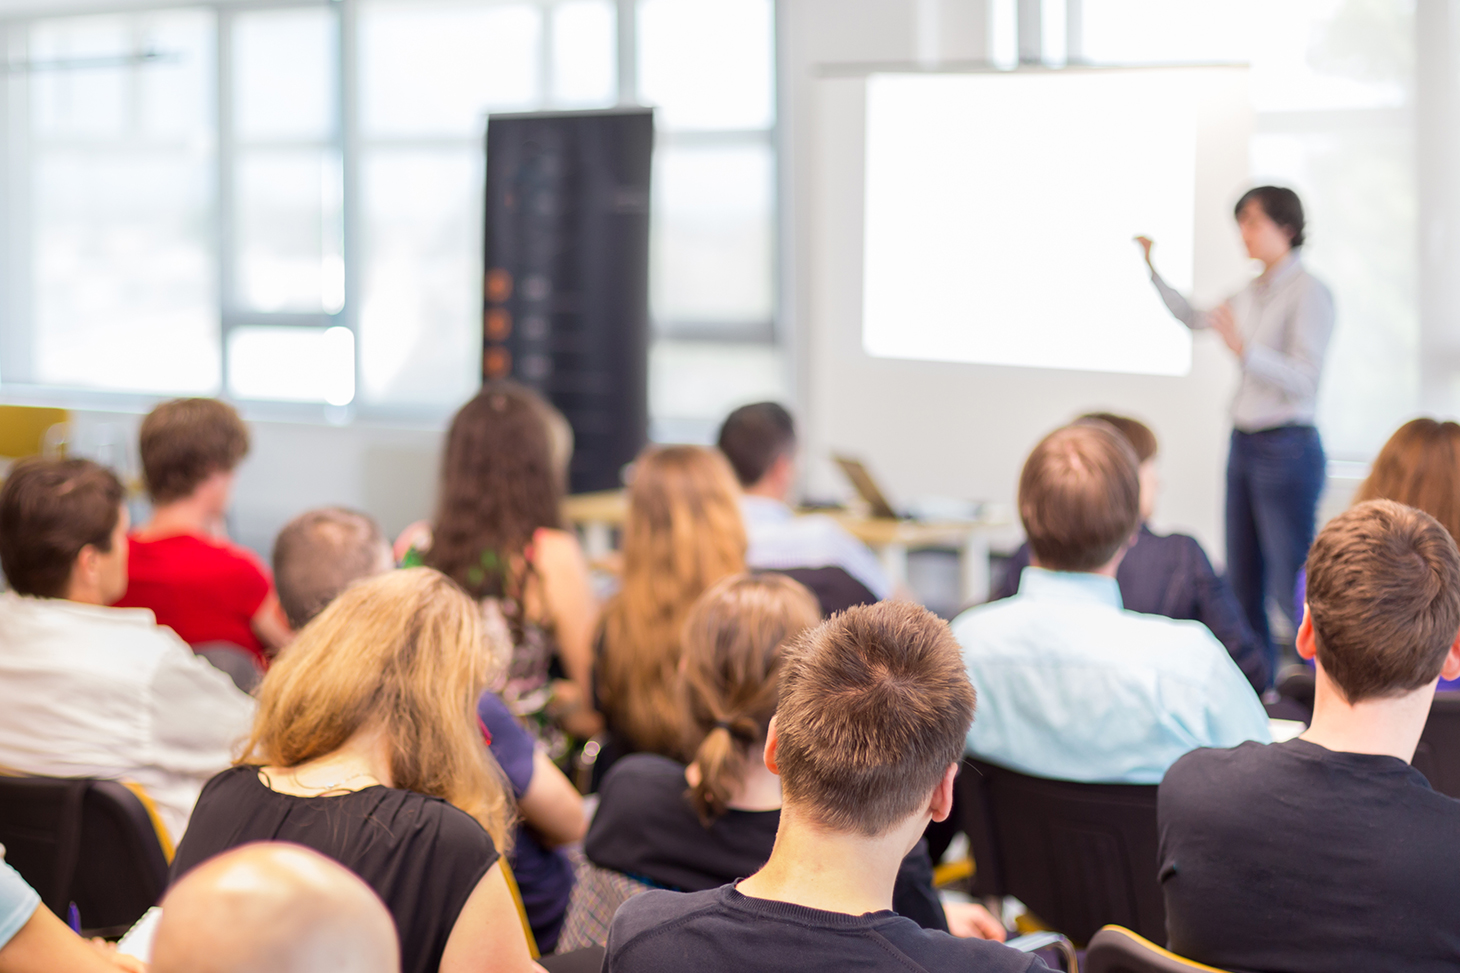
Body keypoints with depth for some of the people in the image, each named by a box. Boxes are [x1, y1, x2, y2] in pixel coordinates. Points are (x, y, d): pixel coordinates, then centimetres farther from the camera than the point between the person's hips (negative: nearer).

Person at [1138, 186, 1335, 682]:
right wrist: (1152, 270, 22)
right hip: (1244, 444, 8)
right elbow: (1194, 318, 30)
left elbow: (1303, 378, -18)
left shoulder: (1308, 292, -11)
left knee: (1291, 585, -10)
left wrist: (1244, 349, -30)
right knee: (1242, 584, 10)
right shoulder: (1253, 293, 13)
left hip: (1287, 449, -8)